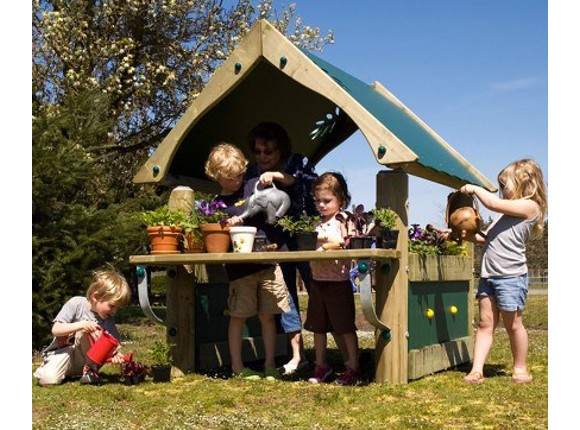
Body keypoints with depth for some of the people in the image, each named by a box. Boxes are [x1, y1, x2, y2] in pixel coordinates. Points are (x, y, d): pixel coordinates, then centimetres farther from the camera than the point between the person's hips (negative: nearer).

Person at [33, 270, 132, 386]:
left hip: (83, 358, 2)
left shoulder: (107, 320, -6)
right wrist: (80, 325, -34)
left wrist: (115, 354, -31)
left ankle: (90, 370, -14)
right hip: (62, 350, -1)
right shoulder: (76, 303, -15)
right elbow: (55, 329, -19)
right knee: (48, 379, -30)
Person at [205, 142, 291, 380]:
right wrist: (229, 228, -18)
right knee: (238, 316, 5)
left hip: (267, 262, 2)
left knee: (267, 315, 7)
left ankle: (270, 365, 17)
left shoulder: (252, 188, 7)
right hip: (239, 268, -2)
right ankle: (237, 366, 18)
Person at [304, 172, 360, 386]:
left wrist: (324, 246, -25)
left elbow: (347, 244, -19)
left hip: (338, 282, -7)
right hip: (318, 280, 7)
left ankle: (353, 367, 13)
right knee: (318, 326, 13)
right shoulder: (319, 224, 13)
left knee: (345, 326, 2)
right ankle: (321, 366, 26)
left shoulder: (343, 221, -8)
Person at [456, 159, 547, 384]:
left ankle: (520, 368, 21)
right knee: (486, 323, 5)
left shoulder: (529, 206, -7)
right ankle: (477, 370, 5)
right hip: (488, 275, 8)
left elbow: (492, 203, -14)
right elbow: (487, 237, 22)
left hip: (511, 276, -8)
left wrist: (474, 188, 0)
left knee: (513, 324, 5)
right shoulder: (507, 211, 21)